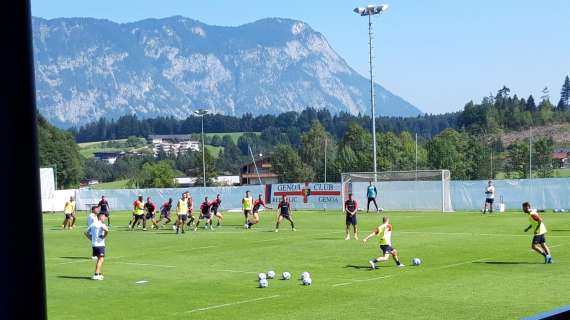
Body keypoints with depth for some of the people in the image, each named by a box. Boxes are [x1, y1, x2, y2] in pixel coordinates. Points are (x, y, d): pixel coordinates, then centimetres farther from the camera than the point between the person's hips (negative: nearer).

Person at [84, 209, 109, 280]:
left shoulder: (93, 224, 13)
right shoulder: (101, 224, -10)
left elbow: (86, 233, 19)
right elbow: (107, 230, -29)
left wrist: (91, 239, 16)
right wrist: (104, 237, -12)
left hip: (93, 244, 8)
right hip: (100, 244, -8)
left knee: (100, 259, 20)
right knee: (101, 259, -6)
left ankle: (99, 273, 26)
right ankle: (96, 275, -13)